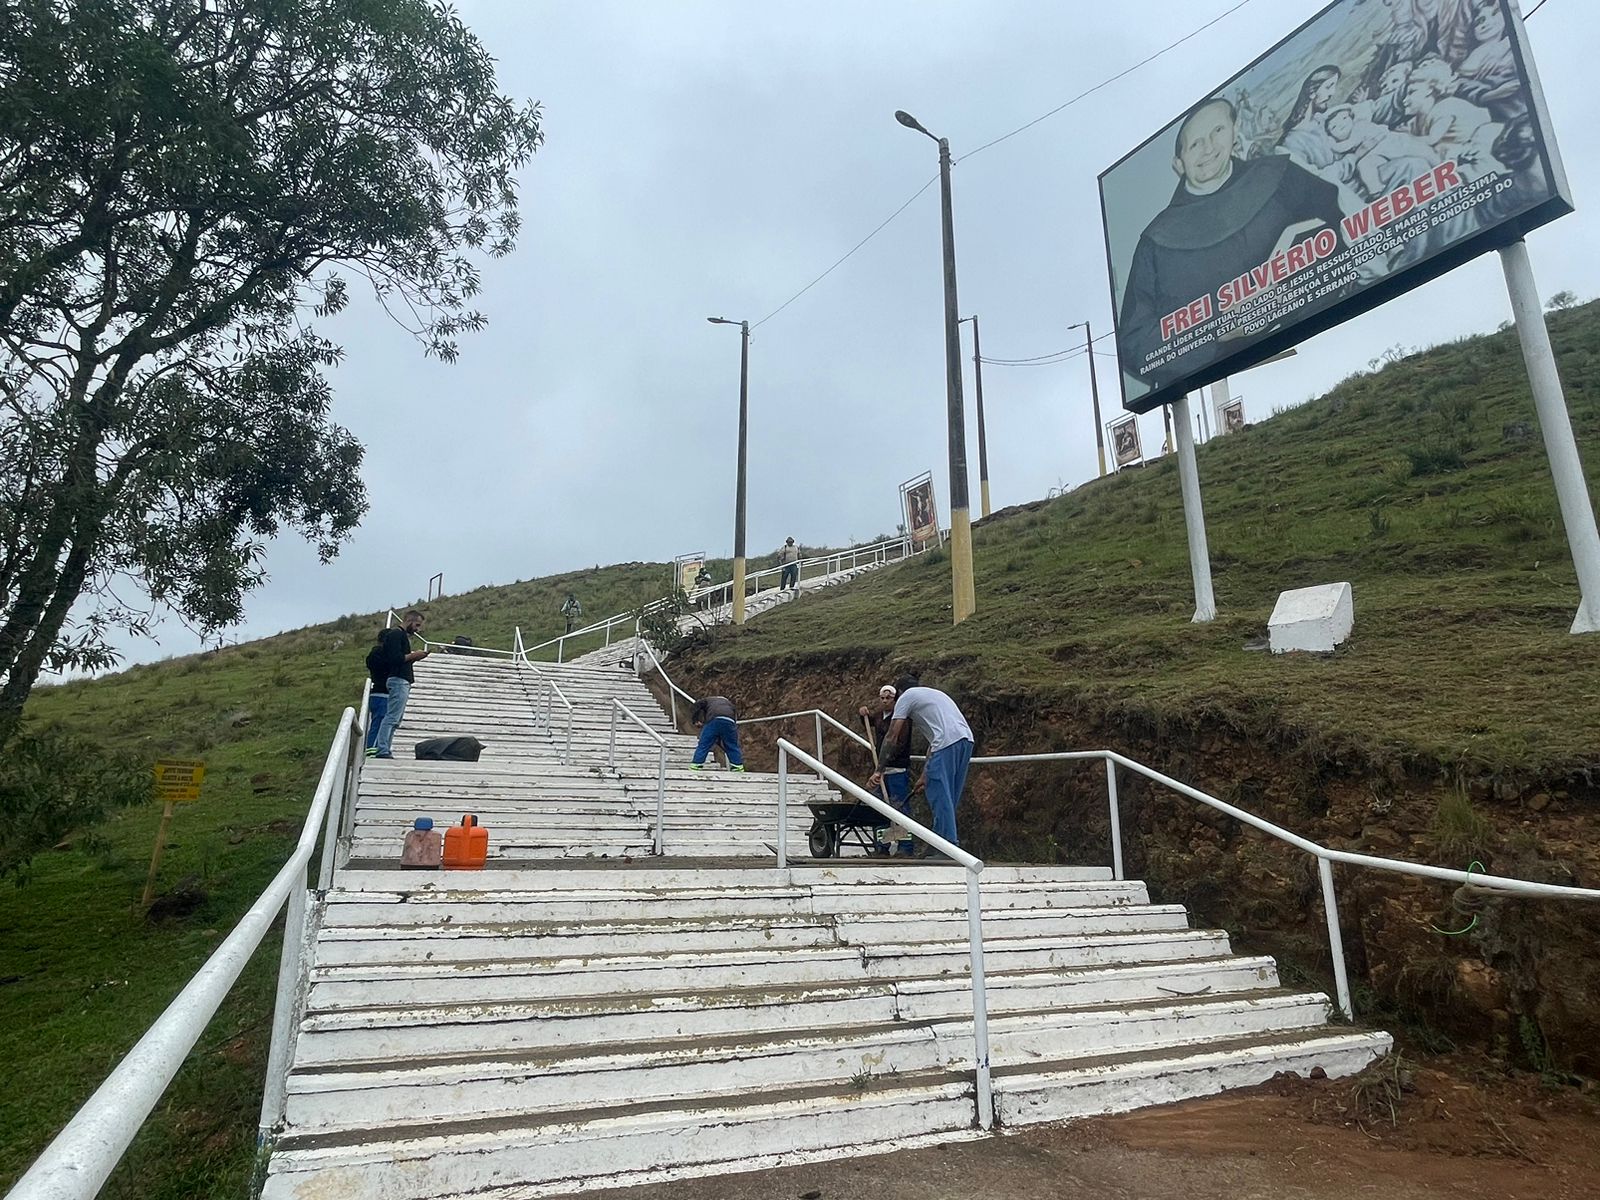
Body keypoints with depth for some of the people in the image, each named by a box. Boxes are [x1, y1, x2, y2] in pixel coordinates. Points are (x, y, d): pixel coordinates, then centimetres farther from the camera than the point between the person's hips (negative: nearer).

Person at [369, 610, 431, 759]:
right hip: (398, 681, -10)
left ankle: (379, 748, 8)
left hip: (403, 682, 10)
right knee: (392, 717, -14)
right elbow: (394, 659, -18)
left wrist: (415, 657, 10)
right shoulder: (396, 635, -6)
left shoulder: (403, 636, 24)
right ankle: (383, 750, -16)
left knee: (394, 719, 8)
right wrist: (413, 655, -9)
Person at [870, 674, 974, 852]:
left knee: (940, 796, -4)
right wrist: (925, 775, 31)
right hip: (966, 739, 9)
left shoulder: (905, 697, 12)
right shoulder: (933, 693, 35)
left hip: (947, 743, -8)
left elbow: (892, 738, 6)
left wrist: (880, 770, 8)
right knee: (950, 797, 14)